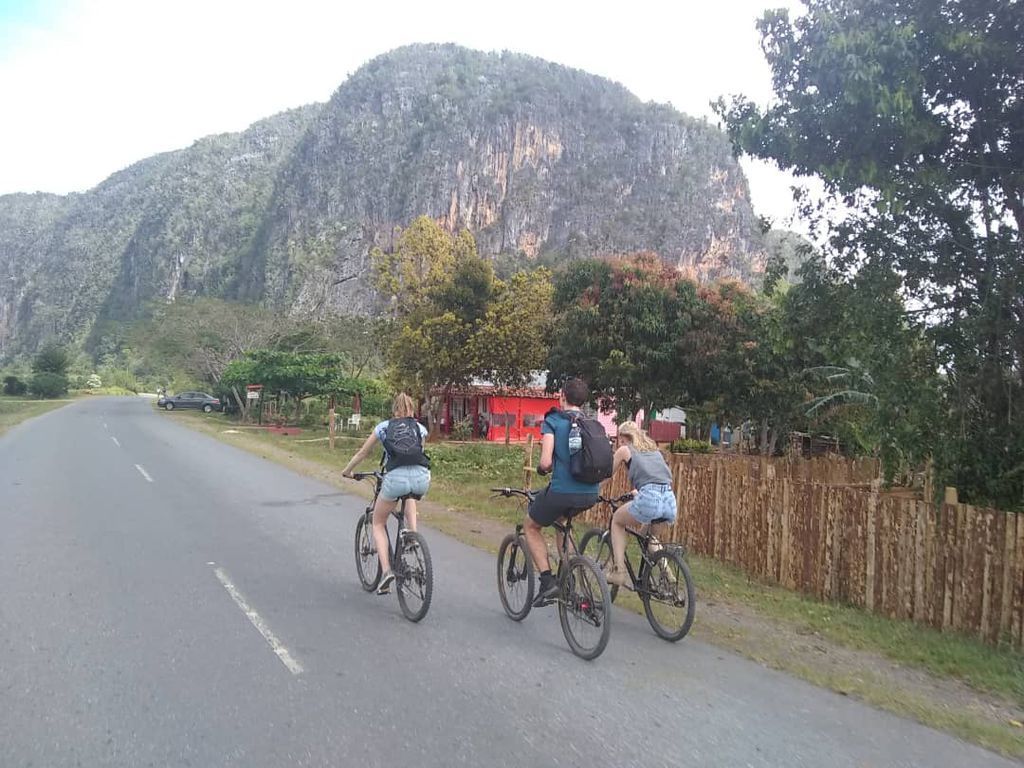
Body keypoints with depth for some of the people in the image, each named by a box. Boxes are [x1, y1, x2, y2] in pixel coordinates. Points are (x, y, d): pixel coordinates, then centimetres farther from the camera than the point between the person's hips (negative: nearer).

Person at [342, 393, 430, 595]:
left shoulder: (383, 427, 22)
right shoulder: (420, 428, 24)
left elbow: (363, 453, 30)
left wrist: (346, 471, 46)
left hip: (395, 478, -2)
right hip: (422, 478, 2)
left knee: (378, 524, 20)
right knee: (410, 496, 42)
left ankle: (386, 571, 3)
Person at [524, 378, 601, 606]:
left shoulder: (553, 421, -3)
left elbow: (546, 462, -15)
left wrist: (541, 468, 7)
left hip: (562, 491, -6)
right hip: (591, 495, 6)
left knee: (531, 526, 21)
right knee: (560, 518, 36)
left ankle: (547, 582, 7)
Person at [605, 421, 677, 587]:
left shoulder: (624, 450, 16)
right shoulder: (654, 449, 30)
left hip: (649, 498, -5)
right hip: (670, 500, 5)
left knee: (616, 521, 22)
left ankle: (619, 571, 10)